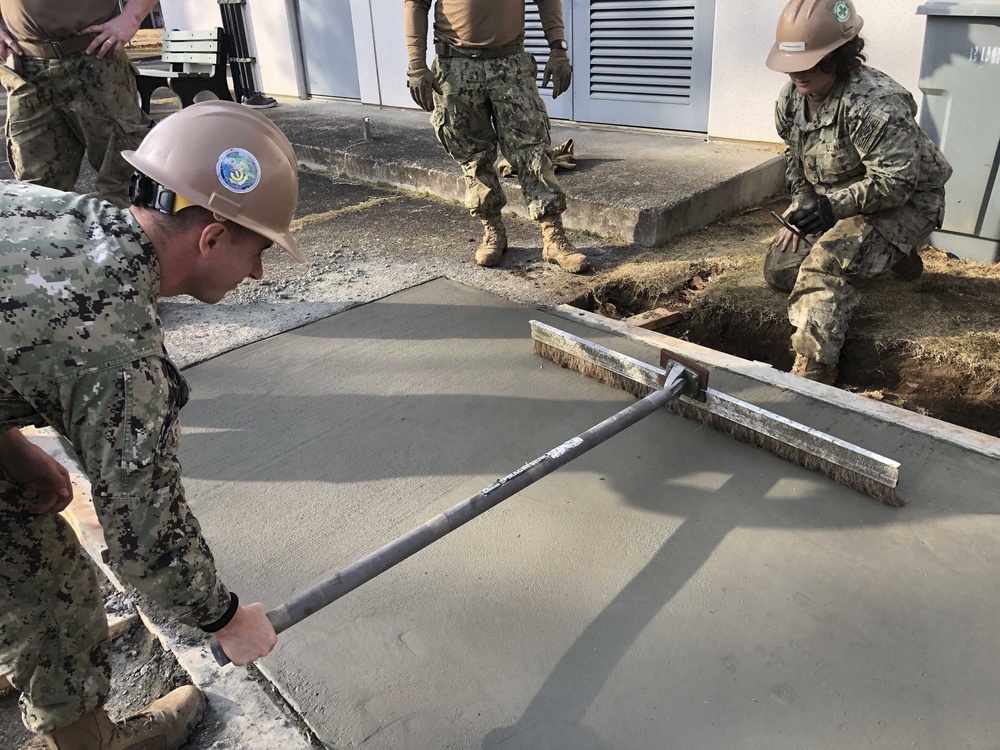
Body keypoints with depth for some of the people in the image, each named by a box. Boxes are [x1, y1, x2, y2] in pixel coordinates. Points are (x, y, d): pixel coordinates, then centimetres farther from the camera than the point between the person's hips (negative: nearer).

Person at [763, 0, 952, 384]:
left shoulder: (876, 103, -30)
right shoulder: (791, 97, -5)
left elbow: (896, 182, -29)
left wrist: (832, 207, -34)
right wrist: (803, 206, 1)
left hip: (902, 203, -9)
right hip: (831, 202, 9)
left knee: (827, 265, -32)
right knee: (779, 270, 4)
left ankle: (811, 375, -29)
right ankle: (884, 253, 16)